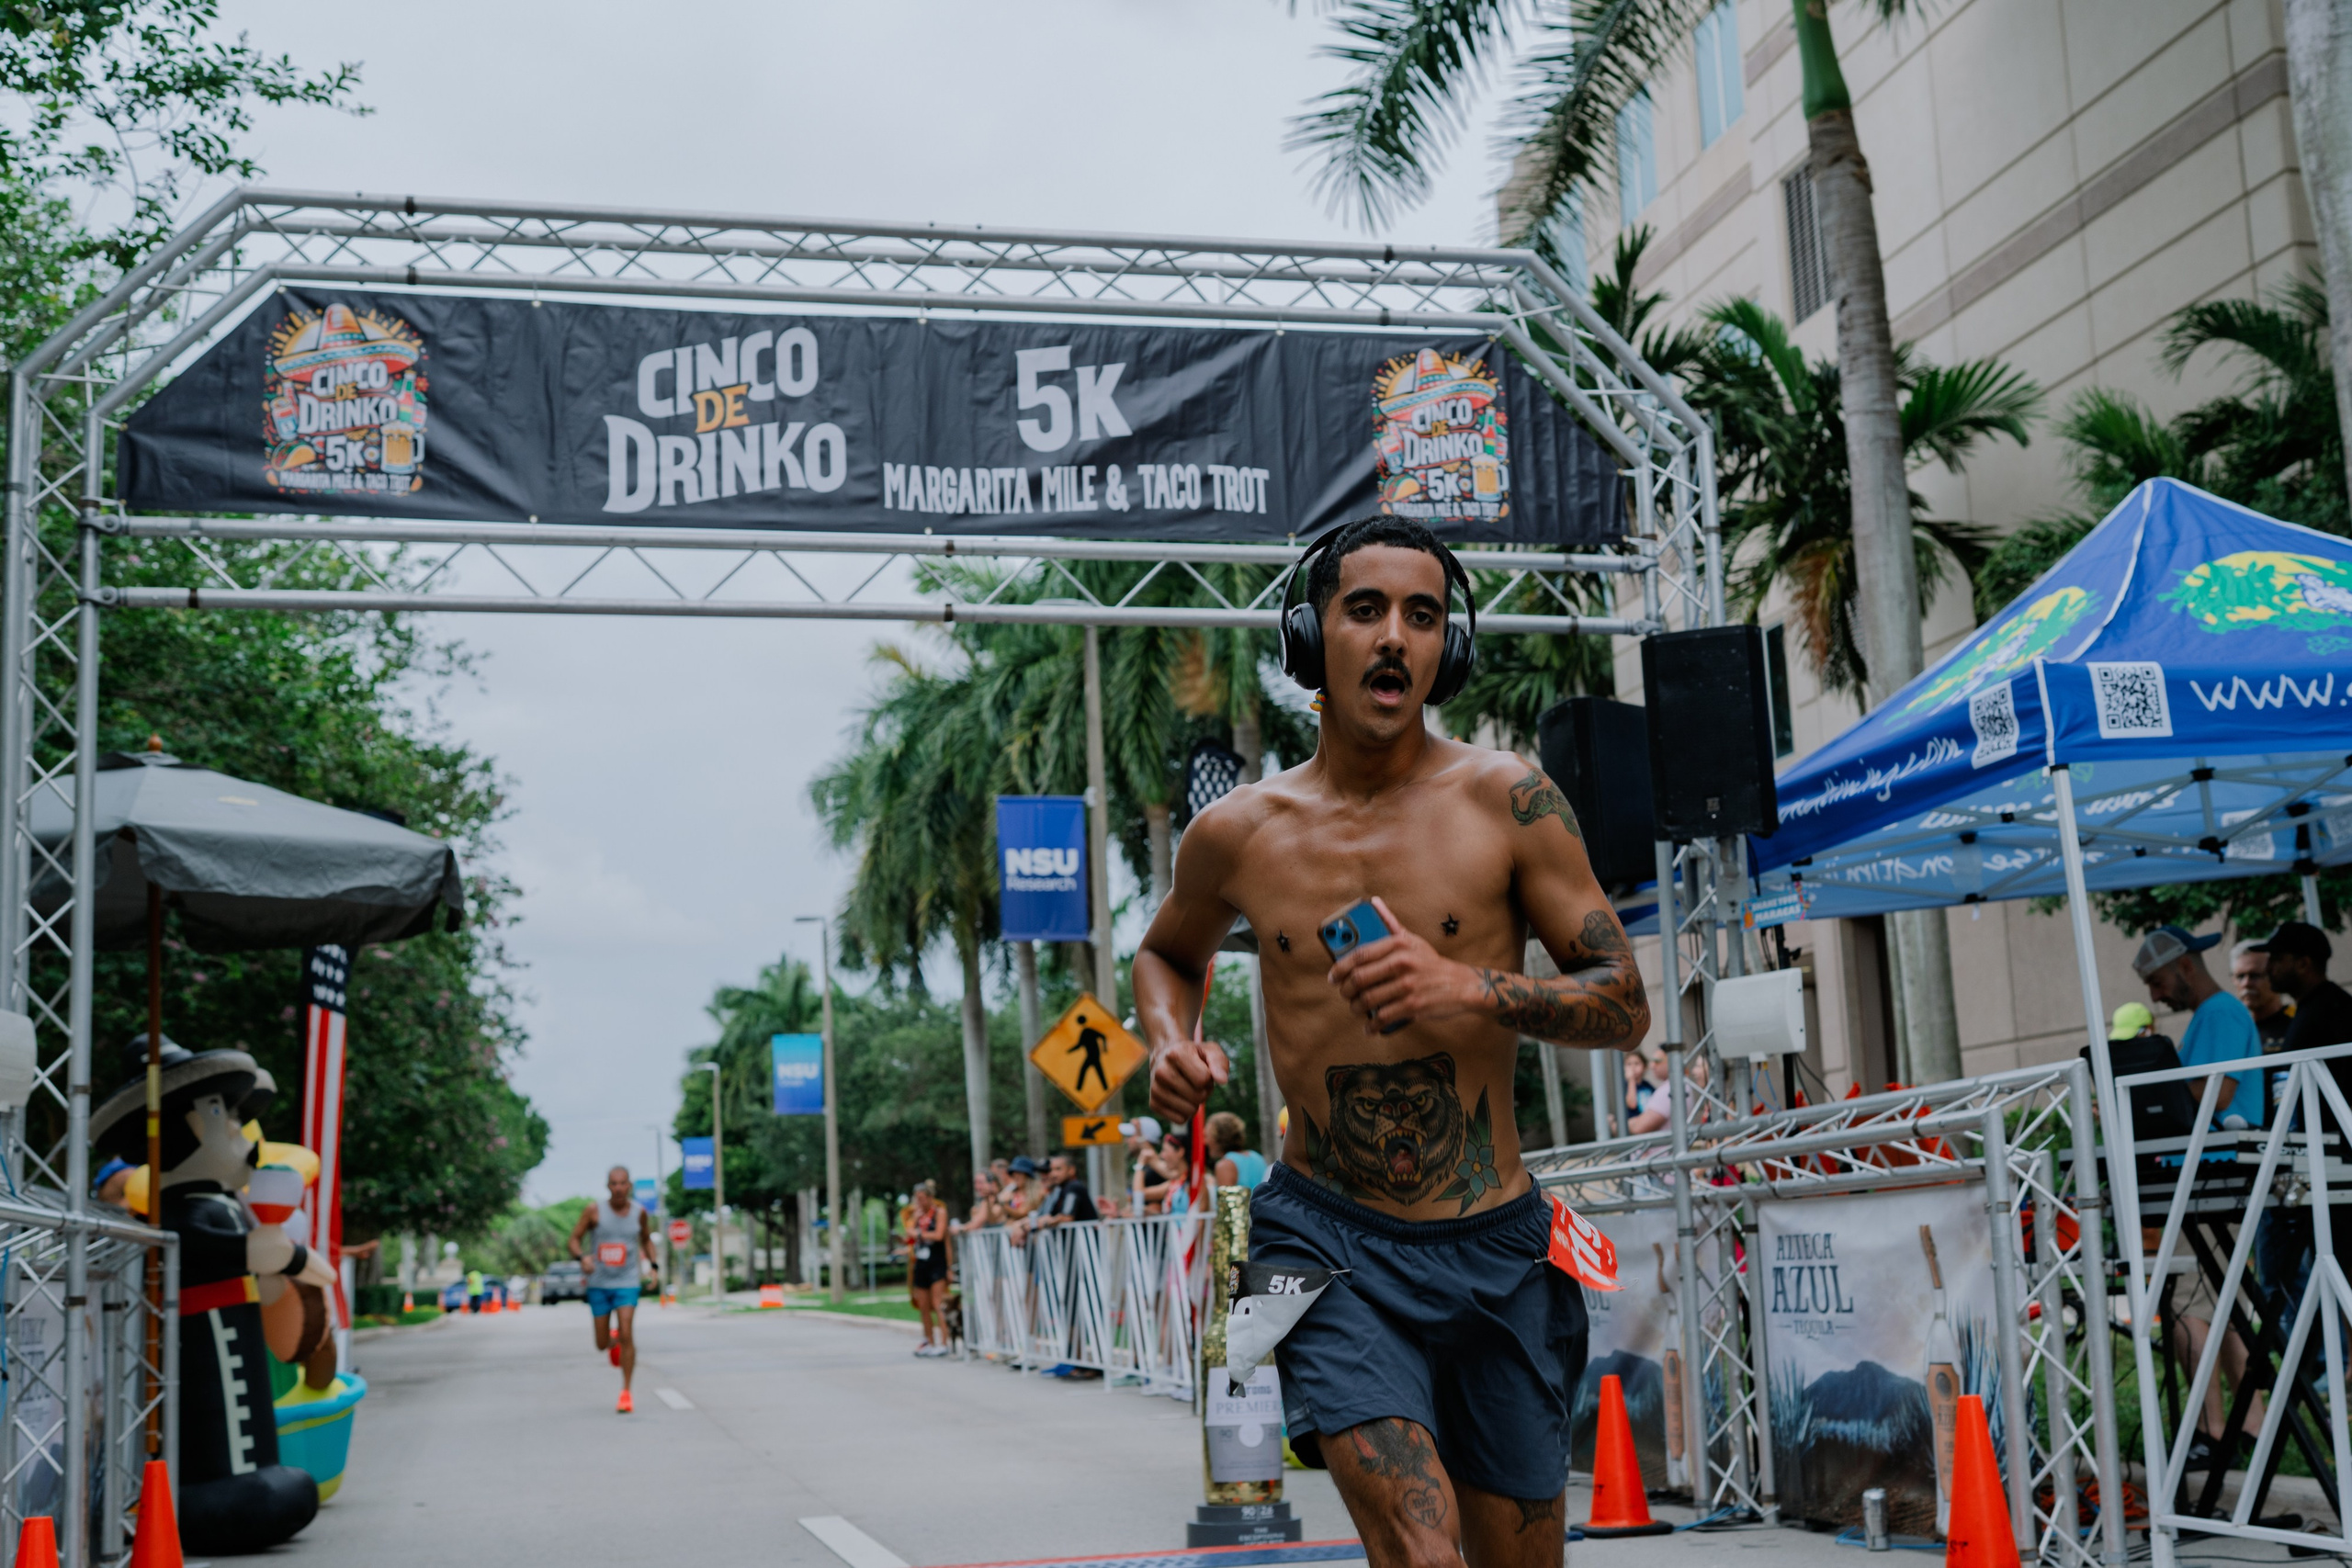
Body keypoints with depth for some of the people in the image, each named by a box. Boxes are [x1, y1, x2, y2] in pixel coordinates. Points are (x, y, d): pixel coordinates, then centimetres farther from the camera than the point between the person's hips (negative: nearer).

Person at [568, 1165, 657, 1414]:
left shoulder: (640, 1212, -2)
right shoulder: (594, 1211, -8)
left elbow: (646, 1239, 15)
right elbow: (575, 1238, -3)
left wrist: (654, 1264, 1)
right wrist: (581, 1259, -22)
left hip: (627, 1283, 0)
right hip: (599, 1283, 0)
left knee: (626, 1334, -16)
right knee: (602, 1345, 7)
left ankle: (626, 1393, -6)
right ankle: (613, 1341, 47)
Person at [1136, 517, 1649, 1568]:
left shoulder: (1506, 800, -3)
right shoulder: (1238, 832, 3)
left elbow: (1624, 1005, -3)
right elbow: (1167, 950, 24)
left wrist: (1471, 988, -21)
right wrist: (1171, 1045, 2)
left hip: (1495, 1246, 1)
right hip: (1329, 1242, -1)